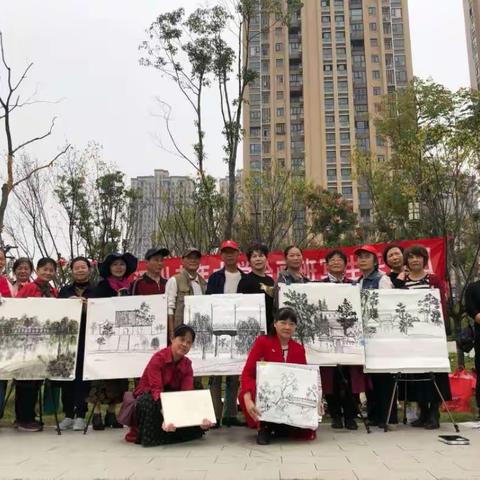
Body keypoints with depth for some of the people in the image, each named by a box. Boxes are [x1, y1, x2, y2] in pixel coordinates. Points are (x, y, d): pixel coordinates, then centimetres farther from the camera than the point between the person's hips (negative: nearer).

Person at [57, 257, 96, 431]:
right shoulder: (65, 291, 16)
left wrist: (87, 306, -18)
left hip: (87, 339, -3)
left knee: (83, 375, -4)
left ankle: (80, 415, 4)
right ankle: (68, 414, 13)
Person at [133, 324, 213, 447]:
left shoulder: (187, 364, -5)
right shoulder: (158, 358, -22)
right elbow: (156, 390, -34)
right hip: (148, 397, -5)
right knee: (148, 402, -40)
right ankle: (150, 436, -17)